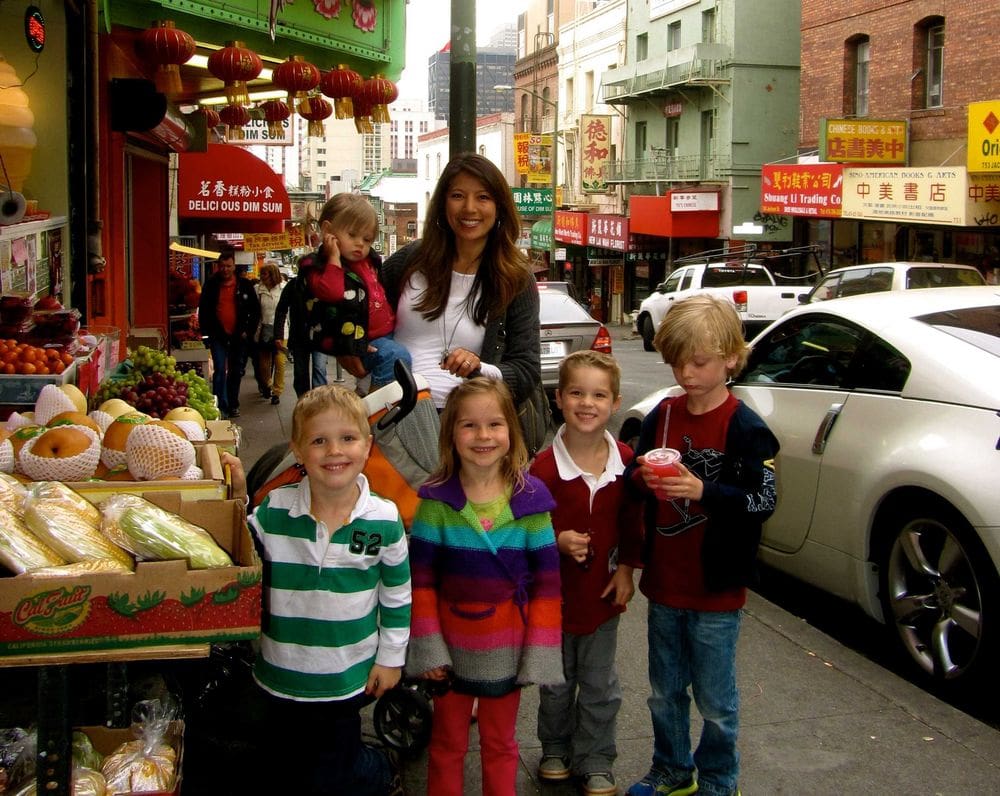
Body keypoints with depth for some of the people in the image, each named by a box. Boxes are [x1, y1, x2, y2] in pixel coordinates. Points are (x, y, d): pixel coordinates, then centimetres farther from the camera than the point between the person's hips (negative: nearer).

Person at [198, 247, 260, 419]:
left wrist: (248, 331, -2)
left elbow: (255, 311, 6)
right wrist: (208, 331, 0)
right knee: (220, 371, -10)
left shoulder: (244, 285, 2)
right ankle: (221, 407, -9)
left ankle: (233, 405, 21)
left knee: (236, 372, 10)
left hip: (239, 336, 1)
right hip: (219, 336, -1)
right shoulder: (211, 285, 3)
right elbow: (203, 310, 8)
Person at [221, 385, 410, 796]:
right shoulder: (274, 510, -11)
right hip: (281, 677, 2)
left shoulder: (383, 520, -12)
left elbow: (397, 593, 0)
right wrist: (237, 500, -11)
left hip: (348, 680, -2)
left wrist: (391, 657, 2)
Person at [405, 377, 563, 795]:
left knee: (499, 745, 17)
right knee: (447, 744, 16)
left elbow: (547, 583, -4)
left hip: (506, 648, 1)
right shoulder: (436, 500, -10)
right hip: (451, 646, 0)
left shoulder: (530, 499, -9)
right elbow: (420, 580, -6)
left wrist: (539, 652, -7)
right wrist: (427, 647, -9)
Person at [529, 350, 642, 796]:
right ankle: (555, 749, 38)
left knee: (600, 687, 13)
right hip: (555, 590, -2)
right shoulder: (545, 466, -17)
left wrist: (626, 569, -2)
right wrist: (557, 540, -27)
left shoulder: (624, 460, -7)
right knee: (556, 682, 16)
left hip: (603, 590, 2)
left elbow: (630, 521, 4)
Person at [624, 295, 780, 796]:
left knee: (715, 699, 9)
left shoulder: (745, 428, -14)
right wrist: (643, 478, -14)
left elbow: (762, 501, -18)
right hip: (663, 584, 5)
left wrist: (703, 492, -30)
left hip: (715, 590, -5)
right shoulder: (662, 416, 3)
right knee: (664, 692, 19)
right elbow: (633, 478, 8)